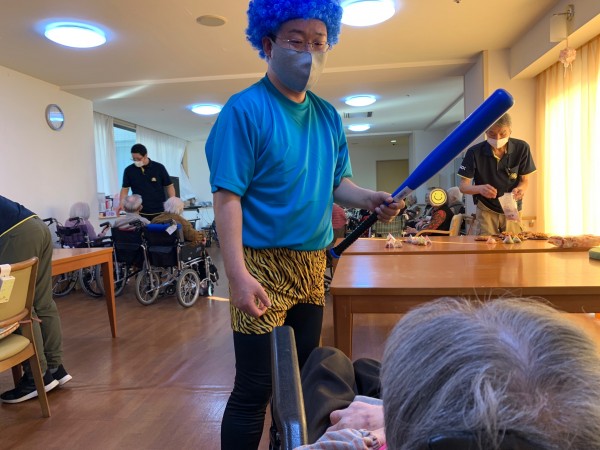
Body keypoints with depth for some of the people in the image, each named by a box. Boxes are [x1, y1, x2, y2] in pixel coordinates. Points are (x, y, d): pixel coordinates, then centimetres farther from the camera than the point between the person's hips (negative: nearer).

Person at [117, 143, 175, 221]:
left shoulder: (159, 168, -2)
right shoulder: (129, 170, 3)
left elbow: (169, 186, 2)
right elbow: (125, 188, 9)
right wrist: (121, 203, -7)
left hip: (159, 212, -1)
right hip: (140, 213, 1)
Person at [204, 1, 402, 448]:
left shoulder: (328, 117, 8)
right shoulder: (246, 110, -11)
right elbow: (227, 197, -16)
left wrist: (369, 199, -8)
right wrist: (239, 276, -23)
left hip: (313, 265, 7)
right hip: (263, 265, -6)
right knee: (255, 390, 2)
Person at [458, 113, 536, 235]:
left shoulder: (521, 148, -13)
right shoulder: (474, 152, -17)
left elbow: (524, 180, -3)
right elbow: (463, 186, -15)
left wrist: (520, 189, -27)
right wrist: (480, 188, -36)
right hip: (486, 210, -1)